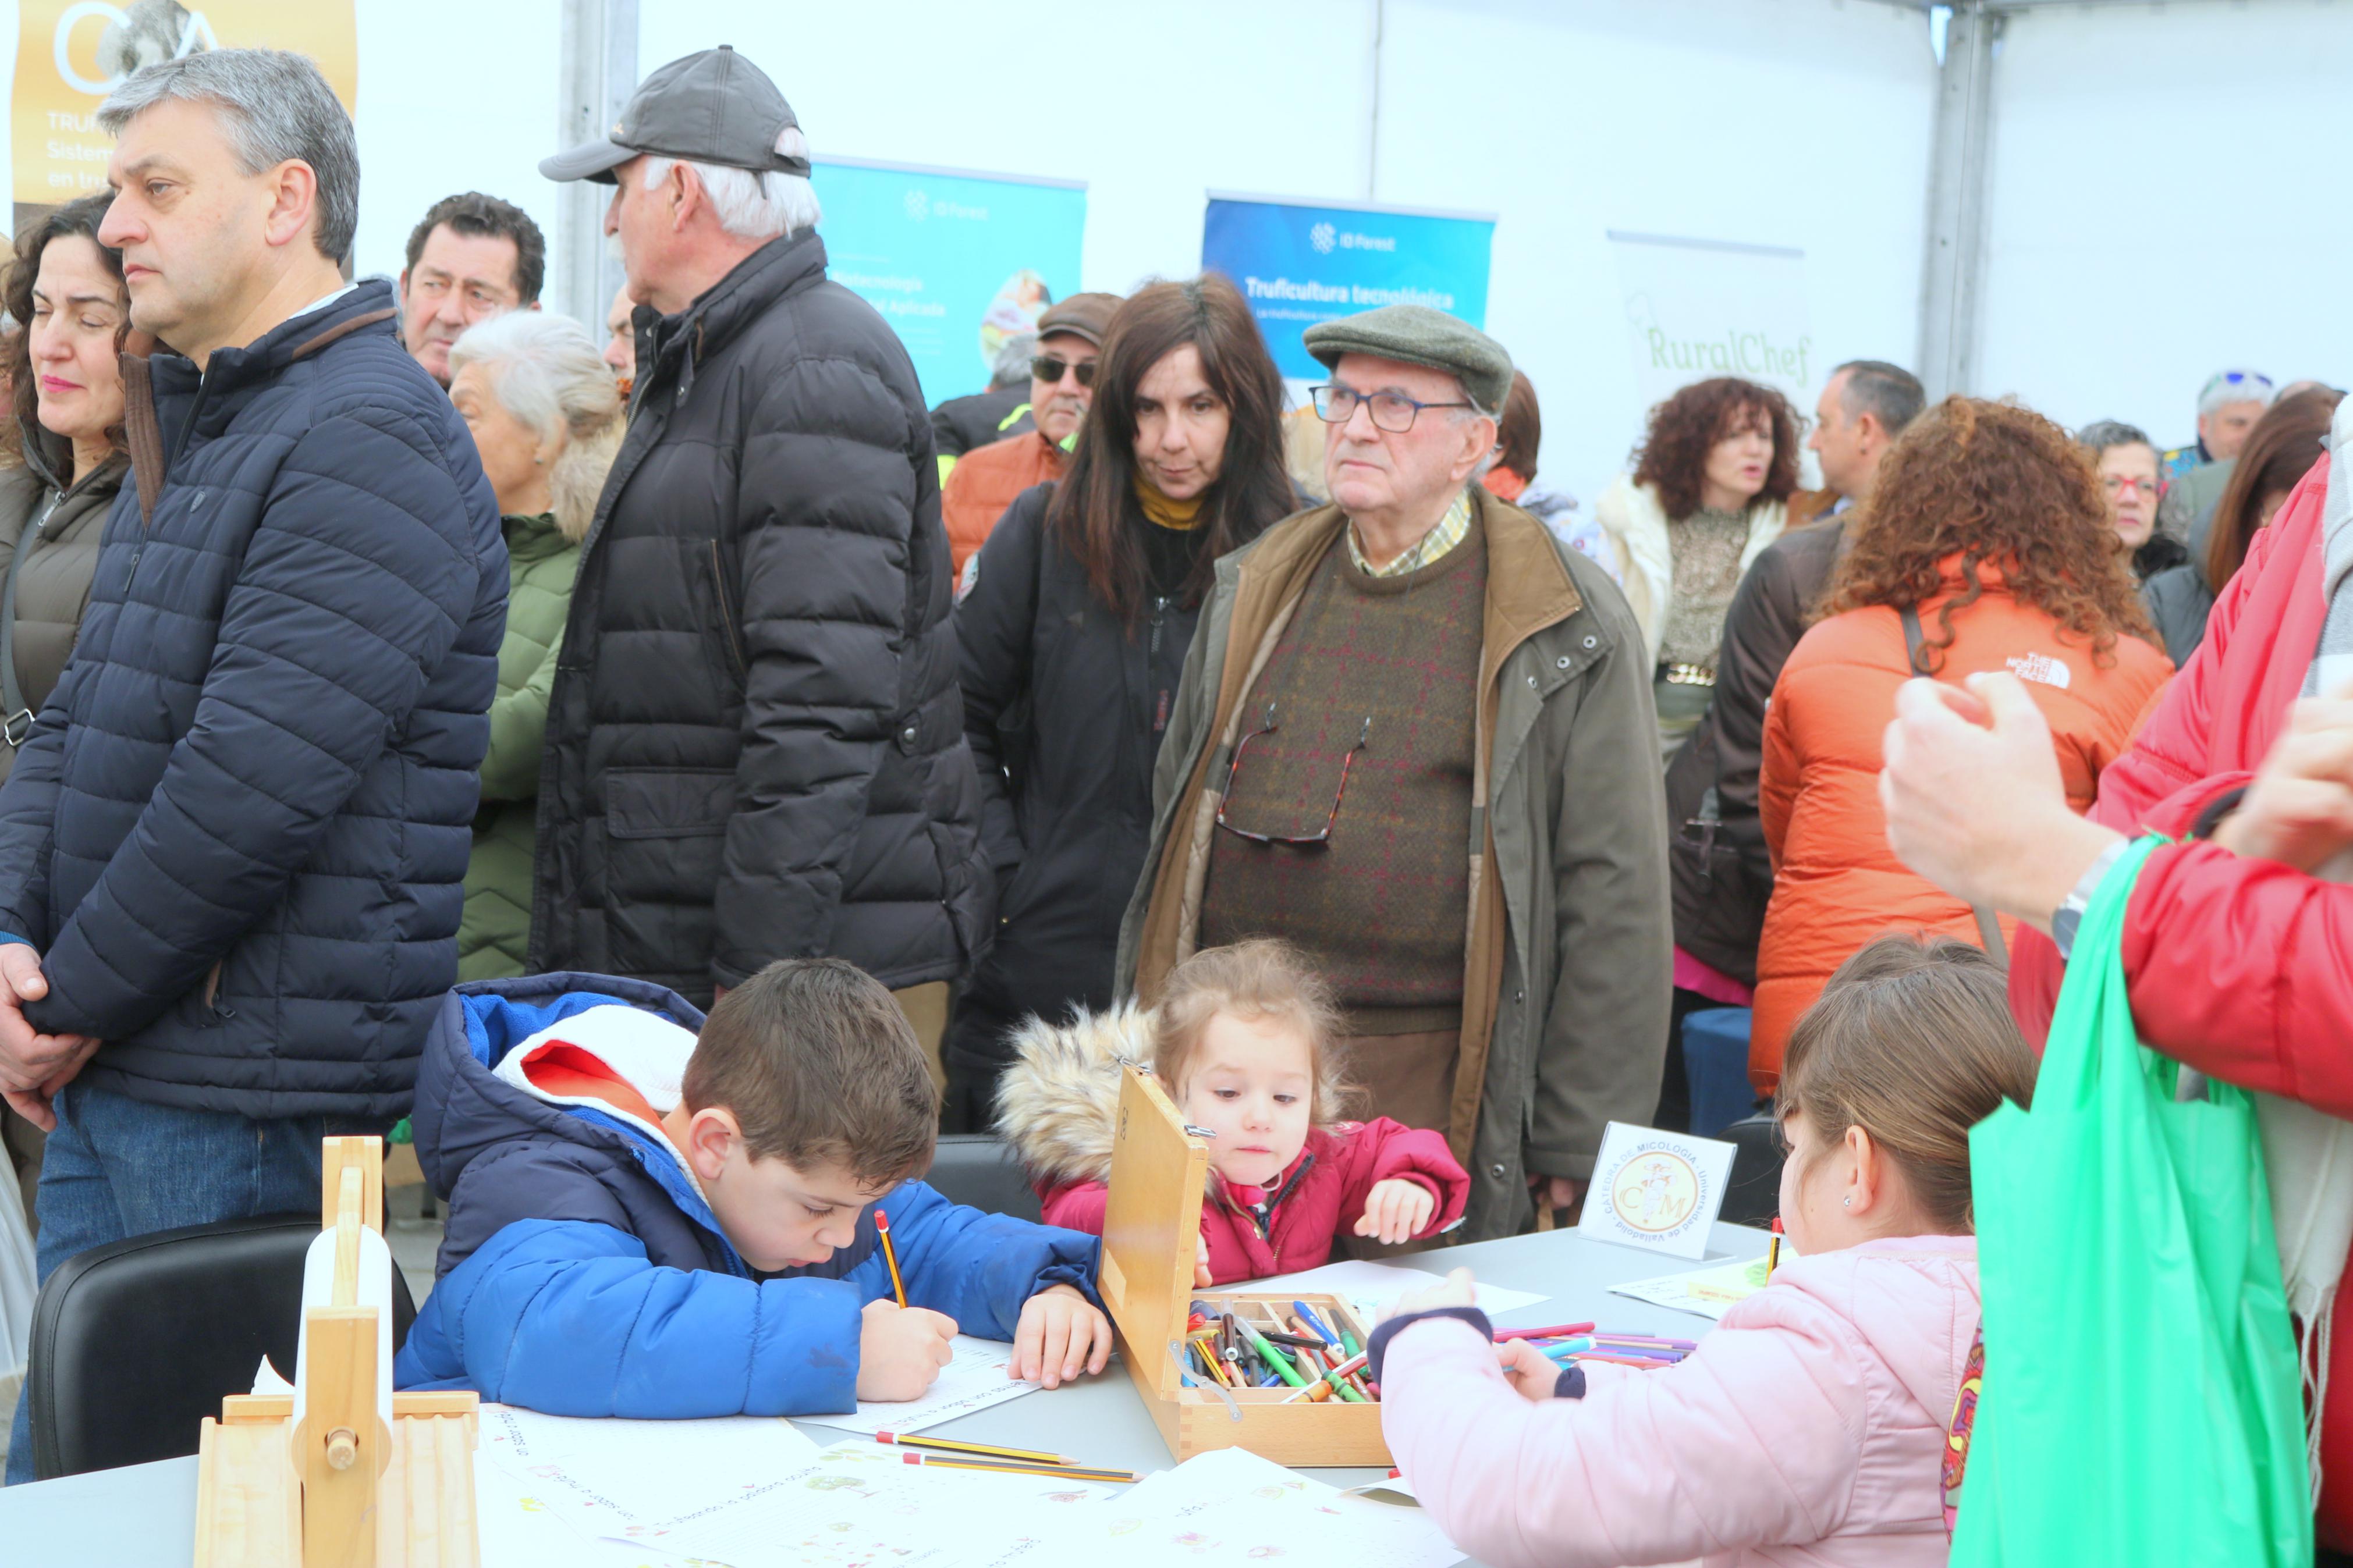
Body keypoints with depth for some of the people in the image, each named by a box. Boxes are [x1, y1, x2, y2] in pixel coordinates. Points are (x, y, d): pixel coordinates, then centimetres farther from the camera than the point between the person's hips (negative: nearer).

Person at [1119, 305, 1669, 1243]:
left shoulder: (1569, 627, -2)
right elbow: (1174, 830, 18)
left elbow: (1614, 894, -4)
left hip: (1426, 1086, -4)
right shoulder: (1254, 591, 12)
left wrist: (1580, 1149, -6)